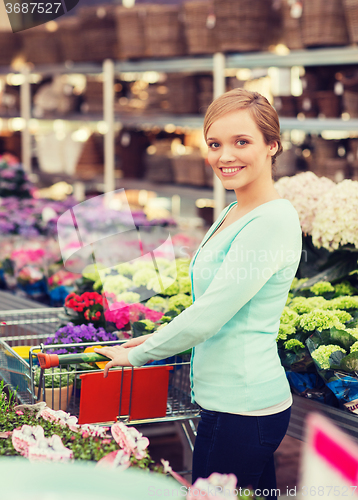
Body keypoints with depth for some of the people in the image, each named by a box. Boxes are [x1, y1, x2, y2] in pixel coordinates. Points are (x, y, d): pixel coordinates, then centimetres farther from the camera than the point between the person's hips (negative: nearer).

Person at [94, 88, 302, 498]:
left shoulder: (273, 220, -19)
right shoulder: (234, 214, 11)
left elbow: (208, 316, -20)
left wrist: (137, 354, -7)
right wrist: (160, 339, 19)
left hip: (240, 410, -9)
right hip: (241, 400, 9)